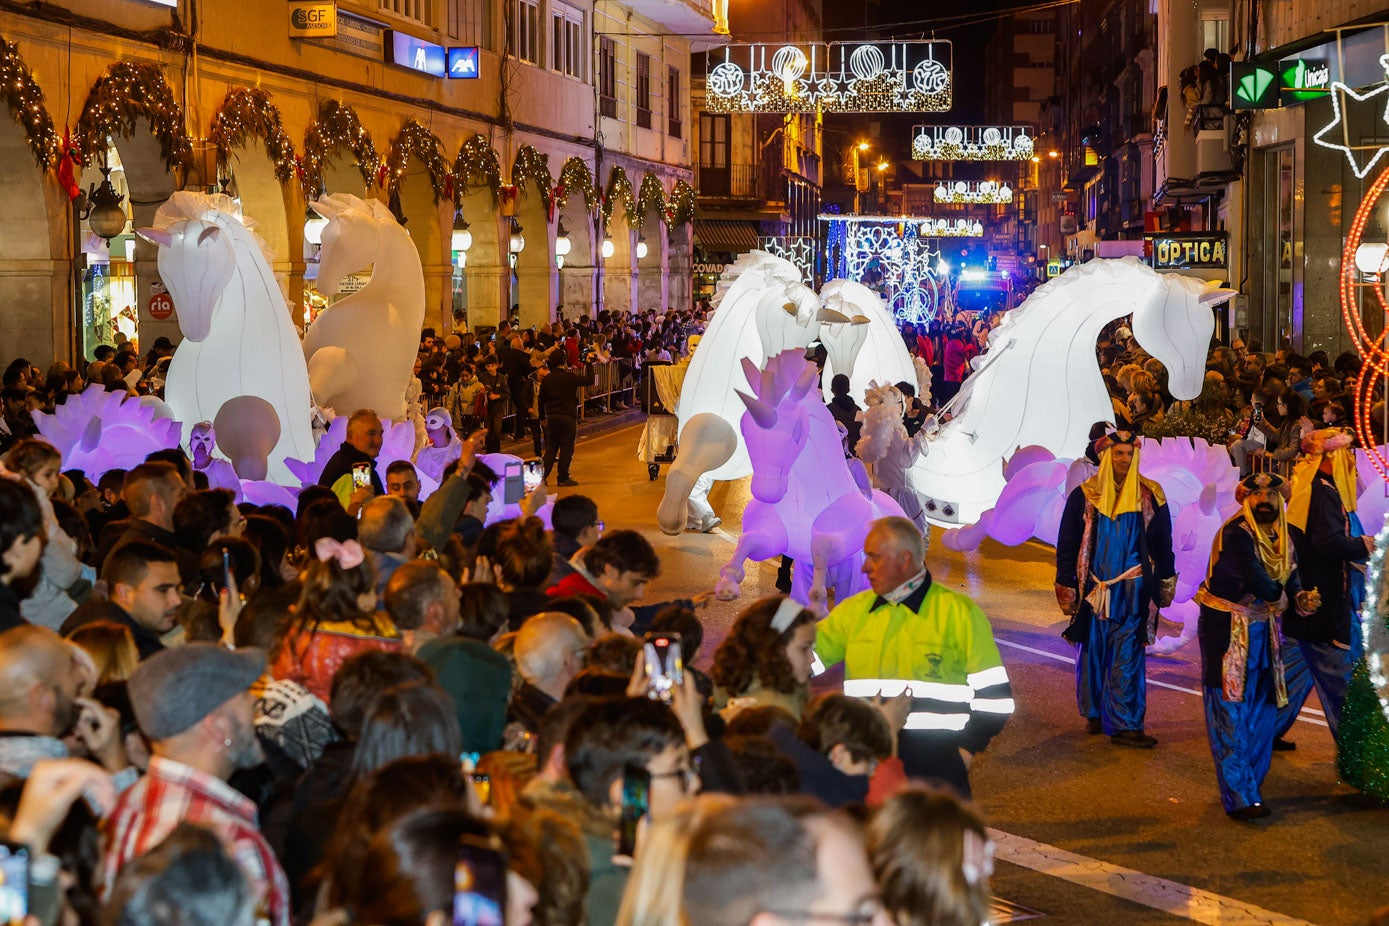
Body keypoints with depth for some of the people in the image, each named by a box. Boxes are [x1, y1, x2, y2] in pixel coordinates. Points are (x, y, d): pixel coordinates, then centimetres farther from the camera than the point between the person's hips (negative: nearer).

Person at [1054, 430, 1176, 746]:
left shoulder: (1150, 495, 2)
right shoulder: (1084, 496, -1)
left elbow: (1163, 543, 12)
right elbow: (1067, 544, 4)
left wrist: (1165, 581, 14)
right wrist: (1067, 586, 2)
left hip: (1133, 590, 0)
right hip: (1093, 587, 0)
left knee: (1128, 657, -5)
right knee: (1093, 652, 8)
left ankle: (1124, 724, -4)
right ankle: (1095, 713, 24)